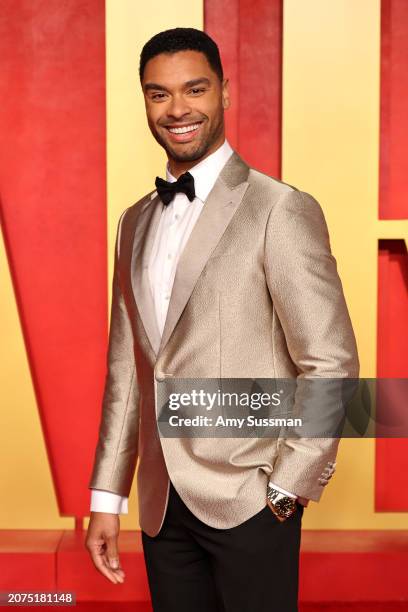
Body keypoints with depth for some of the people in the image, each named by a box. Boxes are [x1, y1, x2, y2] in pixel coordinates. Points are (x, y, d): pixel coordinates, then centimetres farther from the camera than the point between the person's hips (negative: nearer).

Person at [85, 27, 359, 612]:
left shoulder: (283, 211, -9)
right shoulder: (135, 223, 11)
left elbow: (331, 362, -10)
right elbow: (126, 370, 14)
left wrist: (288, 487, -11)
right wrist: (107, 496, 12)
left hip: (248, 500, -5)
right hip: (161, 505, 5)